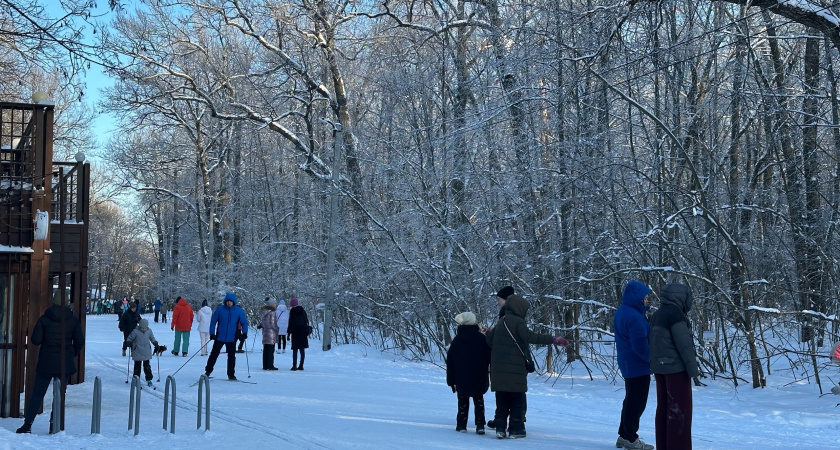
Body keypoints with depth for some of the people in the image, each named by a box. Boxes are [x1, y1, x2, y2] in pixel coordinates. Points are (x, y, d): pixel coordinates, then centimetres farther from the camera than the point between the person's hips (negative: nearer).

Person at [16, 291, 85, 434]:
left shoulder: (44, 318, -5)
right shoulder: (73, 320, -2)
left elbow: (35, 340, -8)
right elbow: (80, 341, 1)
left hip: (46, 363, 0)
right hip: (65, 363, 0)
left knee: (37, 394, 8)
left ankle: (27, 424, 4)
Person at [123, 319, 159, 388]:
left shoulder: (149, 331, 1)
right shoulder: (135, 331, -9)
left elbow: (153, 339, 17)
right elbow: (129, 338, 0)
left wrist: (156, 345, 15)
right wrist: (126, 344, -12)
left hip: (147, 353, 2)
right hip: (137, 353, -2)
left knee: (147, 367, 1)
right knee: (137, 367, 5)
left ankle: (149, 380, 8)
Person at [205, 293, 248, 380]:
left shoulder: (239, 311, -1)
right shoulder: (220, 309, -5)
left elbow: (244, 322, 5)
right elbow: (213, 321, 0)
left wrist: (244, 332, -8)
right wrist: (212, 333, -6)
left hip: (232, 338, 1)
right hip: (220, 337, -1)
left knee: (231, 356, 4)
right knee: (214, 354, 4)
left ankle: (231, 374, 13)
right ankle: (208, 371, 18)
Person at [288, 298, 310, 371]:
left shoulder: (292, 311, -6)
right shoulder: (303, 310, 8)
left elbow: (290, 323, -7)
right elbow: (307, 321, 12)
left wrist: (289, 333, -2)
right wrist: (307, 331, 19)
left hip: (295, 332, -4)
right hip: (303, 332, 4)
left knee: (295, 349, -2)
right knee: (302, 349, 7)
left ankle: (294, 365, -8)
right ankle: (301, 365, 7)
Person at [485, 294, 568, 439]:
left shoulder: (501, 322, 16)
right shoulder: (517, 321, -9)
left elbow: (489, 339, 16)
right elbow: (529, 336, -25)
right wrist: (553, 340, -29)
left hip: (498, 369, 7)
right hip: (515, 367, -7)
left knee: (502, 399, 12)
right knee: (517, 398, 3)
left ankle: (500, 427, 7)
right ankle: (516, 429, 4)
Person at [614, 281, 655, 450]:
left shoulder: (621, 312, 8)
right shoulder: (635, 317, -24)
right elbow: (640, 345, -25)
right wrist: (653, 359, -12)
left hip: (627, 363, 10)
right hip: (638, 365, -10)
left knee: (631, 400, 18)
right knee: (637, 402, 0)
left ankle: (624, 435, 25)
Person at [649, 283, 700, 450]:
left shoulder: (658, 314, 13)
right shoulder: (675, 312, -15)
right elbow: (683, 342, -19)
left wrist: (657, 367, 17)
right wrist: (693, 367, -16)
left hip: (660, 366, 9)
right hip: (676, 367, -9)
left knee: (664, 408, 10)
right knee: (680, 409, -5)